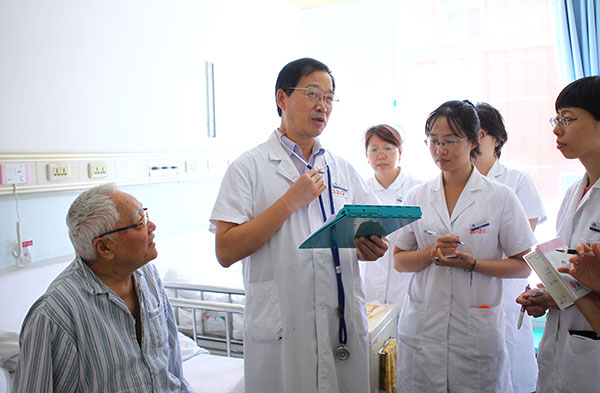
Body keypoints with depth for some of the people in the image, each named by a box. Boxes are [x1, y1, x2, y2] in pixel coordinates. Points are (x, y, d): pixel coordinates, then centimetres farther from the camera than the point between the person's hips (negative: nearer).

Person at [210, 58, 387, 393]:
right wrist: (291, 201, -16)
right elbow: (226, 251, -13)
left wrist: (371, 249, -9)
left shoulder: (343, 169, 11)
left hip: (345, 323, 4)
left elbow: (370, 235, 14)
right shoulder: (250, 167, -4)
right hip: (281, 328, -4)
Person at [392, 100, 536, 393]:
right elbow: (399, 261, 6)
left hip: (478, 335, -1)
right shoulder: (416, 197, 4)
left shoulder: (501, 197, -2)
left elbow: (523, 266, -1)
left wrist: (473, 263, -17)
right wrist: (432, 252, -13)